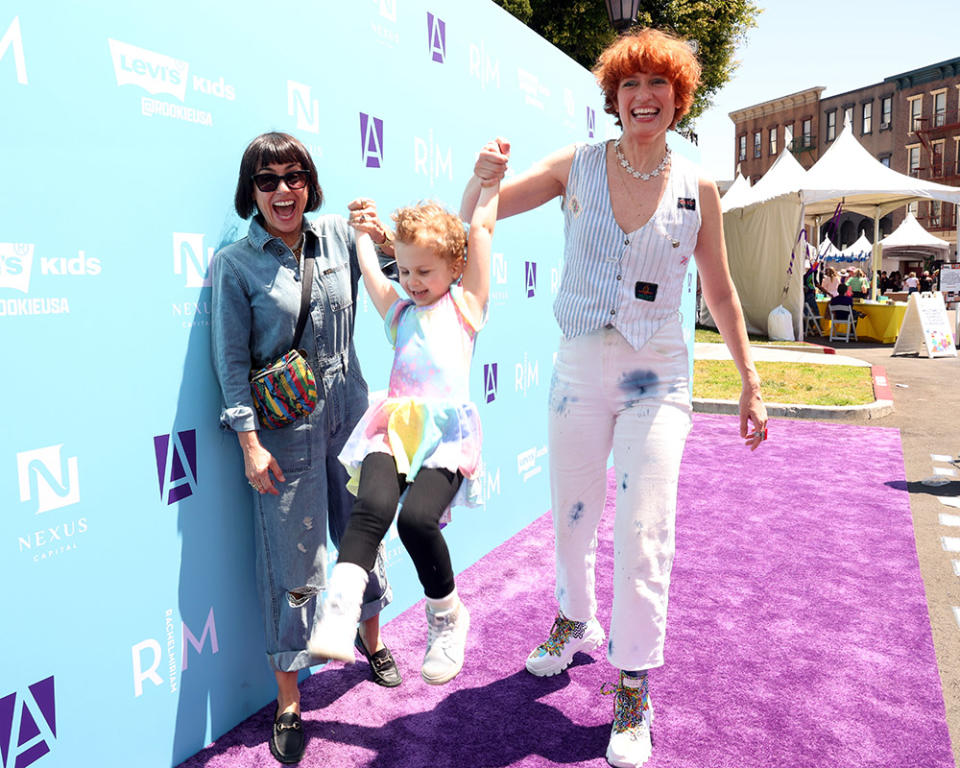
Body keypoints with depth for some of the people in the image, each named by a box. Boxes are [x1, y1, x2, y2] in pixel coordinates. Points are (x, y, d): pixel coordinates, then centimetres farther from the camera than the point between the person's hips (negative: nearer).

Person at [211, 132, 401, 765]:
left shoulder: (337, 236, 5)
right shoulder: (236, 264, -4)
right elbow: (232, 361, -6)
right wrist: (250, 442, -11)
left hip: (349, 416, 4)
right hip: (285, 431, -3)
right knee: (296, 561, 2)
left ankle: (371, 638, 45)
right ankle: (288, 703, 21)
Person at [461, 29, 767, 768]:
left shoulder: (697, 188, -1)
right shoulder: (578, 166, -1)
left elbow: (721, 292, 7)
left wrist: (751, 384, 7)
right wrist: (483, 177, -22)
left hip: (657, 377, -1)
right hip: (579, 368, 1)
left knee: (644, 532, -6)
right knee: (572, 517, 14)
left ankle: (633, 693, 13)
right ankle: (576, 624, 43)